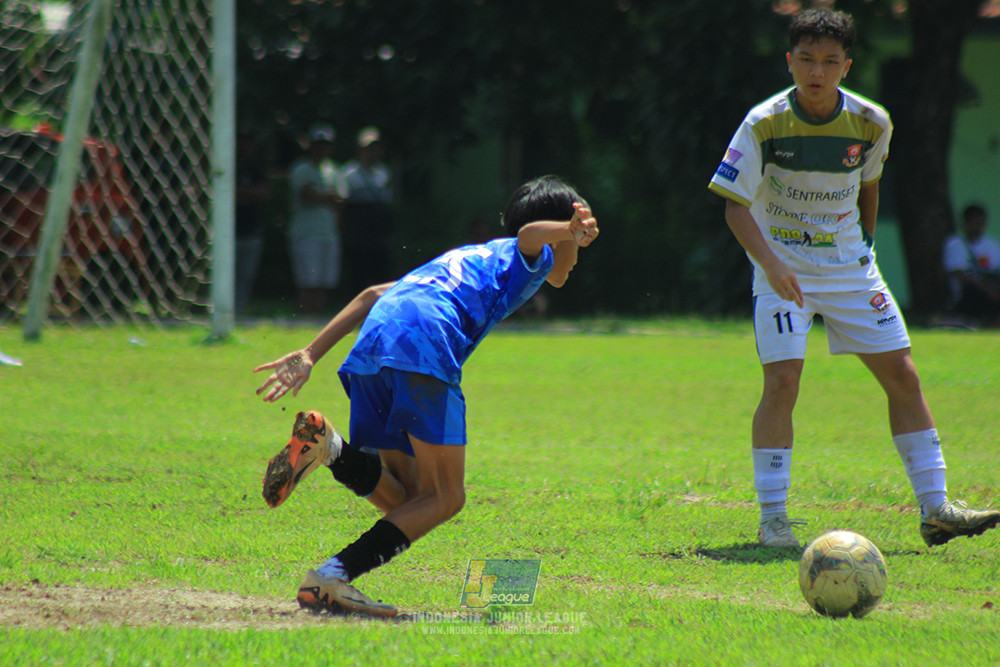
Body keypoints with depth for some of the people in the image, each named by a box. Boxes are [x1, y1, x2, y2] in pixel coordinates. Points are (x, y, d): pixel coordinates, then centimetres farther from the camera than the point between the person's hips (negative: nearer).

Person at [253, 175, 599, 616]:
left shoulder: (467, 257, 40)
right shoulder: (534, 258, 21)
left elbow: (373, 295, 34)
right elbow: (530, 234, -5)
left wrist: (310, 356, 30)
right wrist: (570, 231, -26)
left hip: (371, 348, 7)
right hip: (424, 347, -7)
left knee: (404, 503, 11)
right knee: (444, 498, -1)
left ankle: (329, 446, -16)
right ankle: (331, 580, -18)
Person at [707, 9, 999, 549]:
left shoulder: (871, 123, -6)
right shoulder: (764, 124, -16)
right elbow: (735, 205, -15)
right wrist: (771, 263, -28)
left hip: (850, 266, 4)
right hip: (784, 269, -4)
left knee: (902, 376, -1)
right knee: (781, 383, -16)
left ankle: (934, 509, 5)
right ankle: (771, 518, -6)